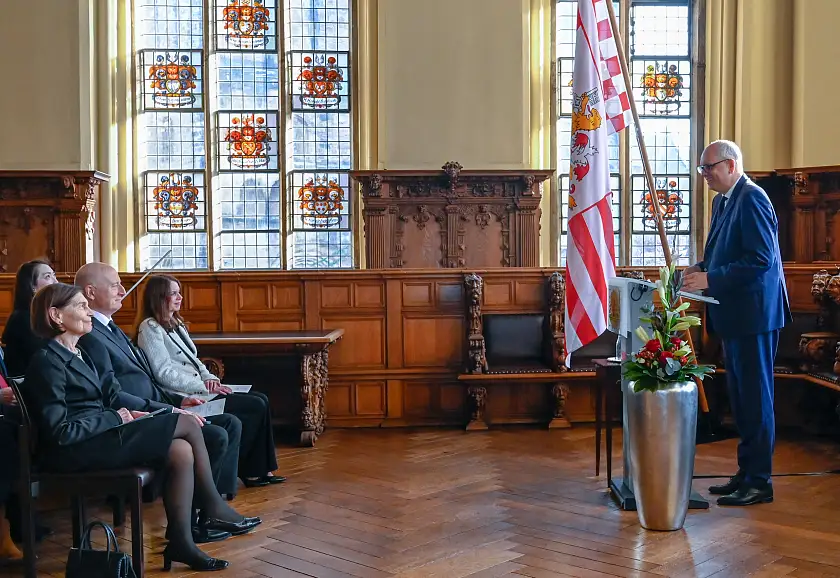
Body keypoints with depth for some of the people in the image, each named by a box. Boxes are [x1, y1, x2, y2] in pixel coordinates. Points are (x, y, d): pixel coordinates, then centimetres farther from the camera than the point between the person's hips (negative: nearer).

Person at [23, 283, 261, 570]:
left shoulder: (77, 354, 18)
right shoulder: (47, 361, -12)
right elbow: (60, 431, -18)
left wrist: (127, 414, 1)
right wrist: (116, 418, -11)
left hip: (99, 435, 9)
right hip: (76, 452, -9)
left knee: (181, 450, -13)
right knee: (187, 424, -16)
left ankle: (181, 542, -7)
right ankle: (214, 508, -3)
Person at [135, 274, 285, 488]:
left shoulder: (176, 324, 20)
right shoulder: (150, 328, -8)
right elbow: (164, 374, -15)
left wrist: (210, 379, 1)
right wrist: (205, 387, -16)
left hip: (197, 389, 9)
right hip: (183, 397, -9)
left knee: (261, 400, -6)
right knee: (256, 406, -15)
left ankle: (259, 470, -6)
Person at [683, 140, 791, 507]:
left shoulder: (752, 199, -15)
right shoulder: (723, 201, 15)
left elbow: (760, 259, -22)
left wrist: (710, 279, -22)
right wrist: (700, 269, 5)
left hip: (753, 314, -10)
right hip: (735, 314, 10)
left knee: (755, 397, -3)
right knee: (741, 397, 15)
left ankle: (759, 480, 6)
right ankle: (747, 473, 24)